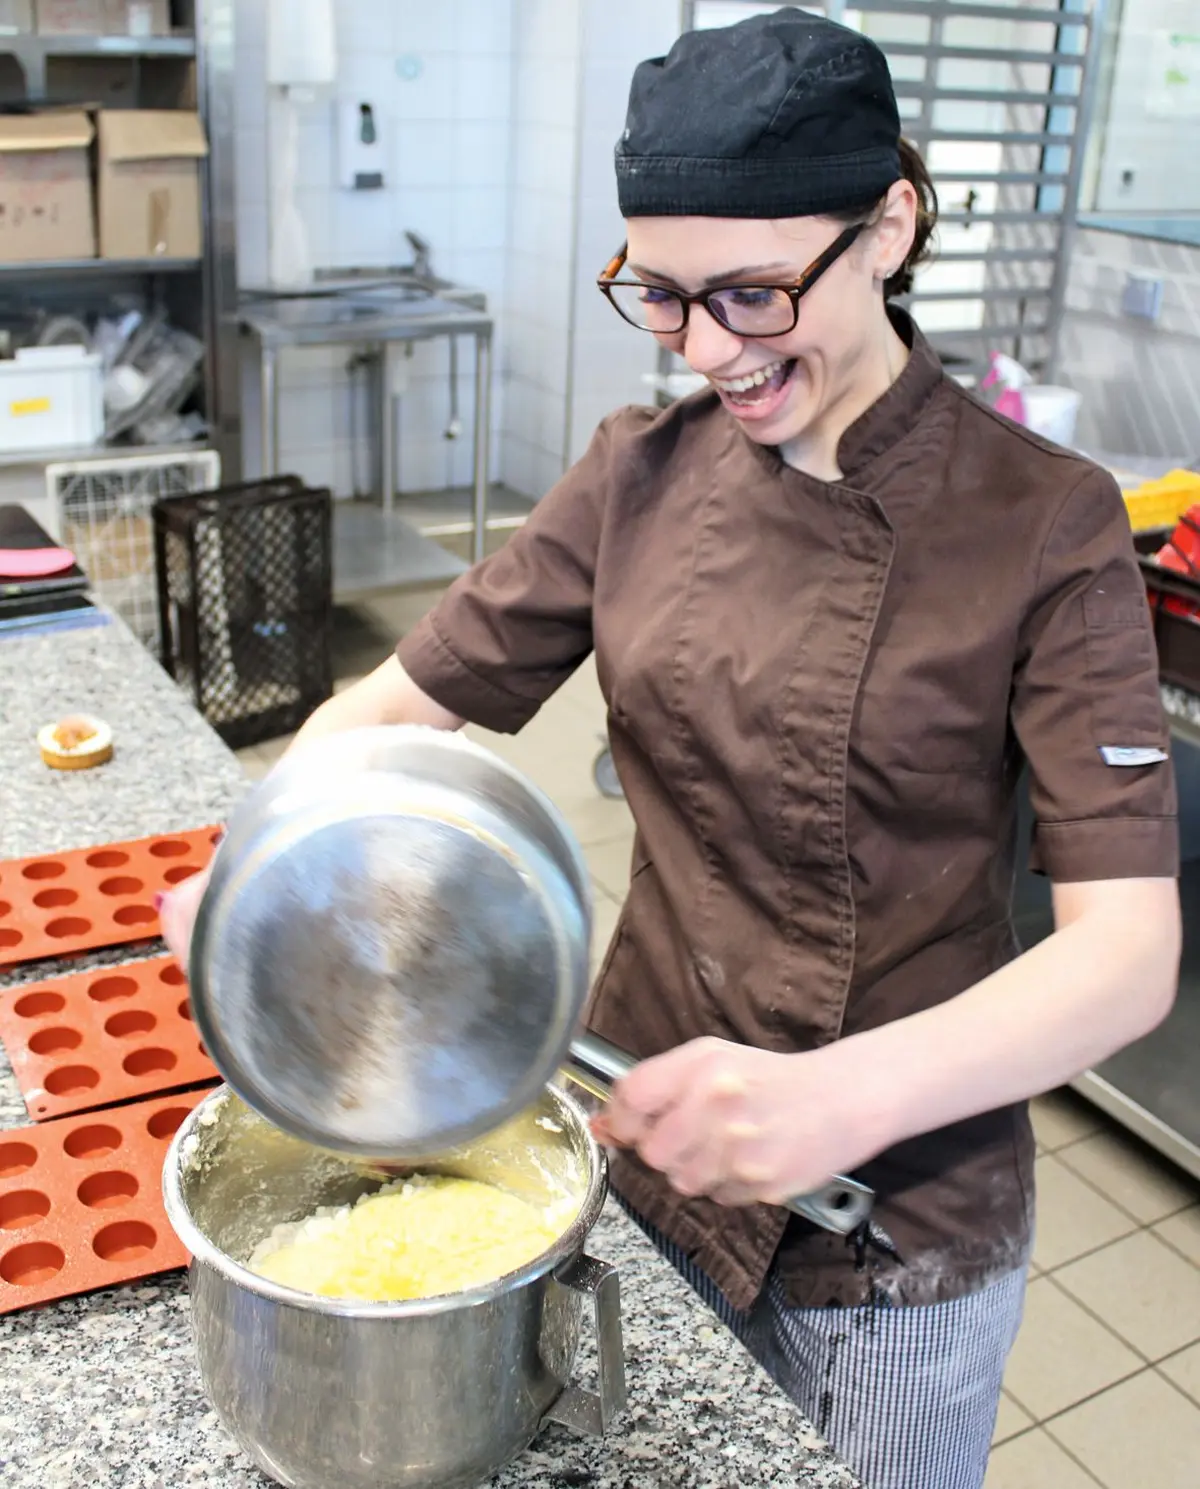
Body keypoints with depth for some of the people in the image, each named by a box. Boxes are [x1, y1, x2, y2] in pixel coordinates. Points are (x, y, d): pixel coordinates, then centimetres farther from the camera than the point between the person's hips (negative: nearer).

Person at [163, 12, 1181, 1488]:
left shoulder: (1042, 524, -19)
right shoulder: (641, 475, -6)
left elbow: (1130, 943, -24)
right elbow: (410, 693, -2)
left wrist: (847, 1095, -41)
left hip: (902, 1228, -3)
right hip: (651, 1143, 4)